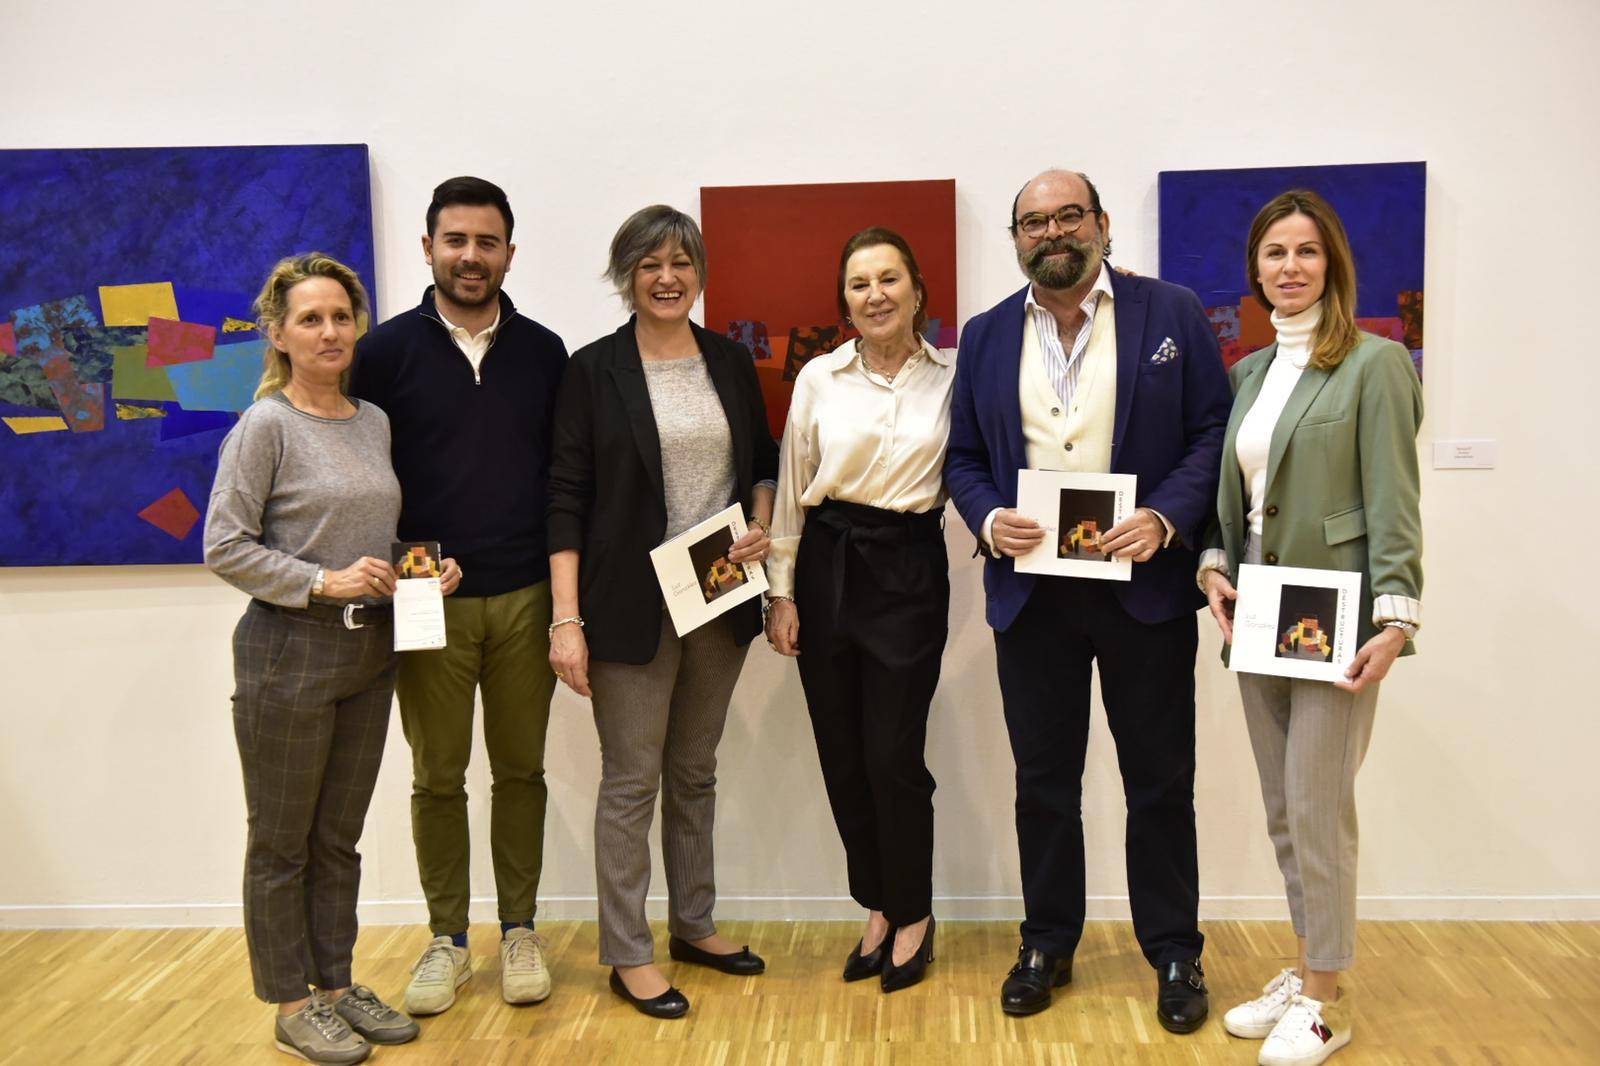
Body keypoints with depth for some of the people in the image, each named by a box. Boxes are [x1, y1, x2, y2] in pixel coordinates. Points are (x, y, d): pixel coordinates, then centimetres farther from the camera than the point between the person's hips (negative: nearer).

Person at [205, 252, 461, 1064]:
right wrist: (323, 582, -19)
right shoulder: (265, 426, -10)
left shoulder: (374, 421, 8)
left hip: (368, 651, 6)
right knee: (282, 842, 8)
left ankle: (335, 984, 30)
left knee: (339, 836, 16)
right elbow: (224, 547, -13)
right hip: (287, 653, -6)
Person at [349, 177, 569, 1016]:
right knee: (437, 778, 9)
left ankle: (519, 930, 26)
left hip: (525, 598, 2)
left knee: (521, 770, 11)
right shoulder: (386, 350, -1)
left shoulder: (543, 352, 5)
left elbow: (565, 473, 8)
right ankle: (447, 939, 25)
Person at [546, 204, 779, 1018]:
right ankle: (626, 953, 17)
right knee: (632, 779, 4)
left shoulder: (731, 361, 7)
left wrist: (761, 524, -4)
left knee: (695, 770, 16)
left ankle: (693, 924, 31)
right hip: (633, 604, -4)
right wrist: (567, 618, -13)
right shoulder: (594, 370, -5)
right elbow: (567, 497, -8)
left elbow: (763, 463, 17)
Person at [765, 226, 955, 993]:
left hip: (909, 569, -2)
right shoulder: (819, 378, 3)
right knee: (842, 752, 8)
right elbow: (791, 489, 5)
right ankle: (878, 908, 28)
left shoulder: (952, 379, 1)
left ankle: (911, 916, 21)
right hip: (827, 566, 2)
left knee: (893, 753, -2)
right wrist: (781, 592, 3)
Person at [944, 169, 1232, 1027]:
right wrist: (988, 519, -10)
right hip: (1030, 592, 3)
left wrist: (1164, 518, -17)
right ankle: (1047, 944, 28)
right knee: (1043, 780, 13)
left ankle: (1175, 954, 25)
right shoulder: (986, 336, 9)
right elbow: (963, 457, 10)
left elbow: (1212, 433, -3)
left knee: (1160, 781, 9)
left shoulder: (1172, 315, 0)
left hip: (1145, 585, -2)